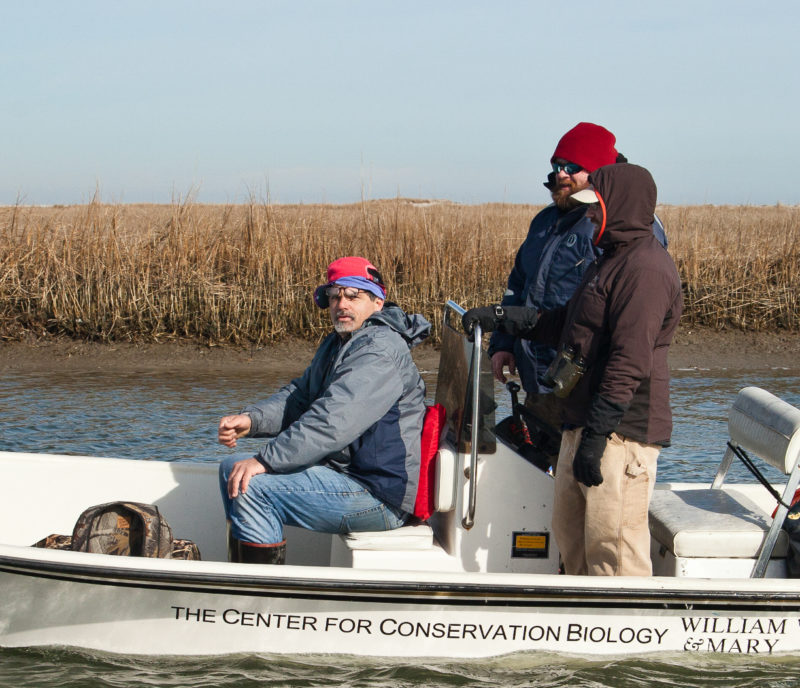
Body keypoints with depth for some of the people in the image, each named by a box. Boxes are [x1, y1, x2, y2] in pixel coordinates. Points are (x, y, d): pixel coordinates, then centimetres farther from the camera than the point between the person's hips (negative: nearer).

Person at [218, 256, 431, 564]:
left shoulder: (380, 349, -18)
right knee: (232, 470, 15)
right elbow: (299, 396, 13)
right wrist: (251, 419, -8)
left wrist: (265, 460, -29)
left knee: (252, 489, -23)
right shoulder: (336, 345, 17)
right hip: (343, 472, 11)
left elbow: (334, 422, -28)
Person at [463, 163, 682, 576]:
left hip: (622, 433, -11)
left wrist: (596, 435, -25)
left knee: (612, 550, -9)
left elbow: (629, 363, -22)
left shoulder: (645, 269, -15)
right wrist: (500, 318, 18)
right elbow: (564, 325, 27)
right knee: (571, 538, 16)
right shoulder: (612, 261, 20)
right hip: (583, 423, 11)